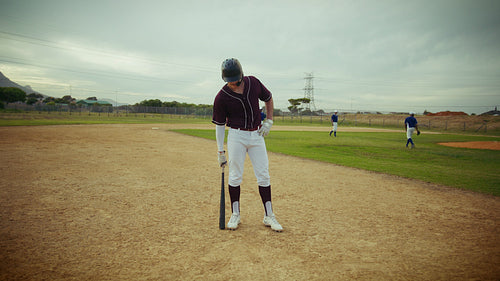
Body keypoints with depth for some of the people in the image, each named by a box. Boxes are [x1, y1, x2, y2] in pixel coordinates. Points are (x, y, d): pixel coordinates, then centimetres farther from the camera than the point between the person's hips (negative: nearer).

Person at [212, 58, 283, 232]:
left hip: (257, 135, 2)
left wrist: (269, 120, 3)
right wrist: (220, 151, -4)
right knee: (235, 176, 0)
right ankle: (235, 214, 17)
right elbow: (219, 125, -4)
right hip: (236, 136, -2)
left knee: (263, 175, 2)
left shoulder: (253, 83, -3)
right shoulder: (221, 97, -10)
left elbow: (268, 98, 14)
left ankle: (269, 215, 11)